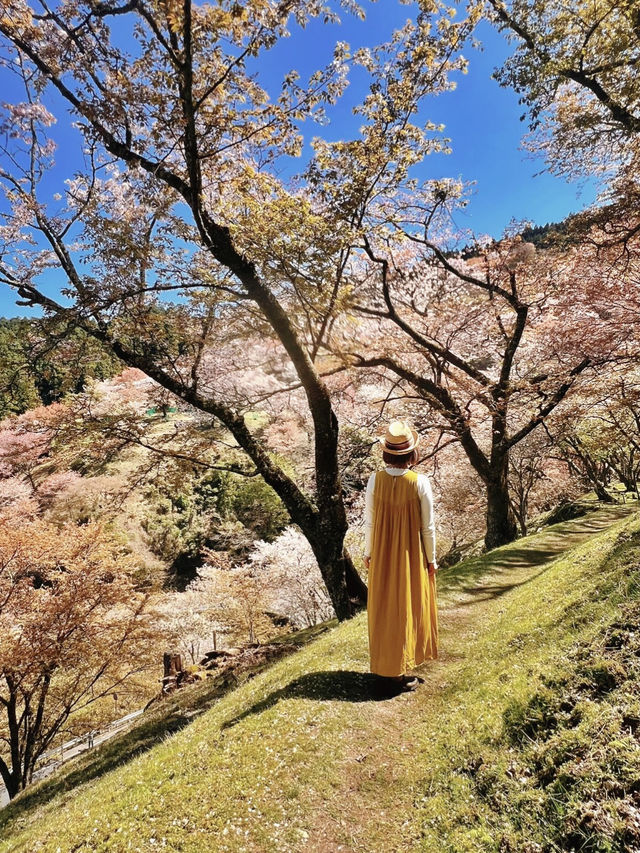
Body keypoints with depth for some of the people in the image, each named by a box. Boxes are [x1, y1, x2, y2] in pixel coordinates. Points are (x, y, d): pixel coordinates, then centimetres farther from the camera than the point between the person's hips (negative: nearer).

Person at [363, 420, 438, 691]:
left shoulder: (375, 480, -13)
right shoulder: (420, 482, -17)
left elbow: (369, 523, -5)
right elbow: (428, 526, -10)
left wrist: (368, 553, 9)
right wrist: (431, 559, 3)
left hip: (382, 556, 2)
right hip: (412, 556, -1)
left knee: (384, 608, 17)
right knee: (409, 607, 14)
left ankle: (385, 665, 31)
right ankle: (399, 669, 25)